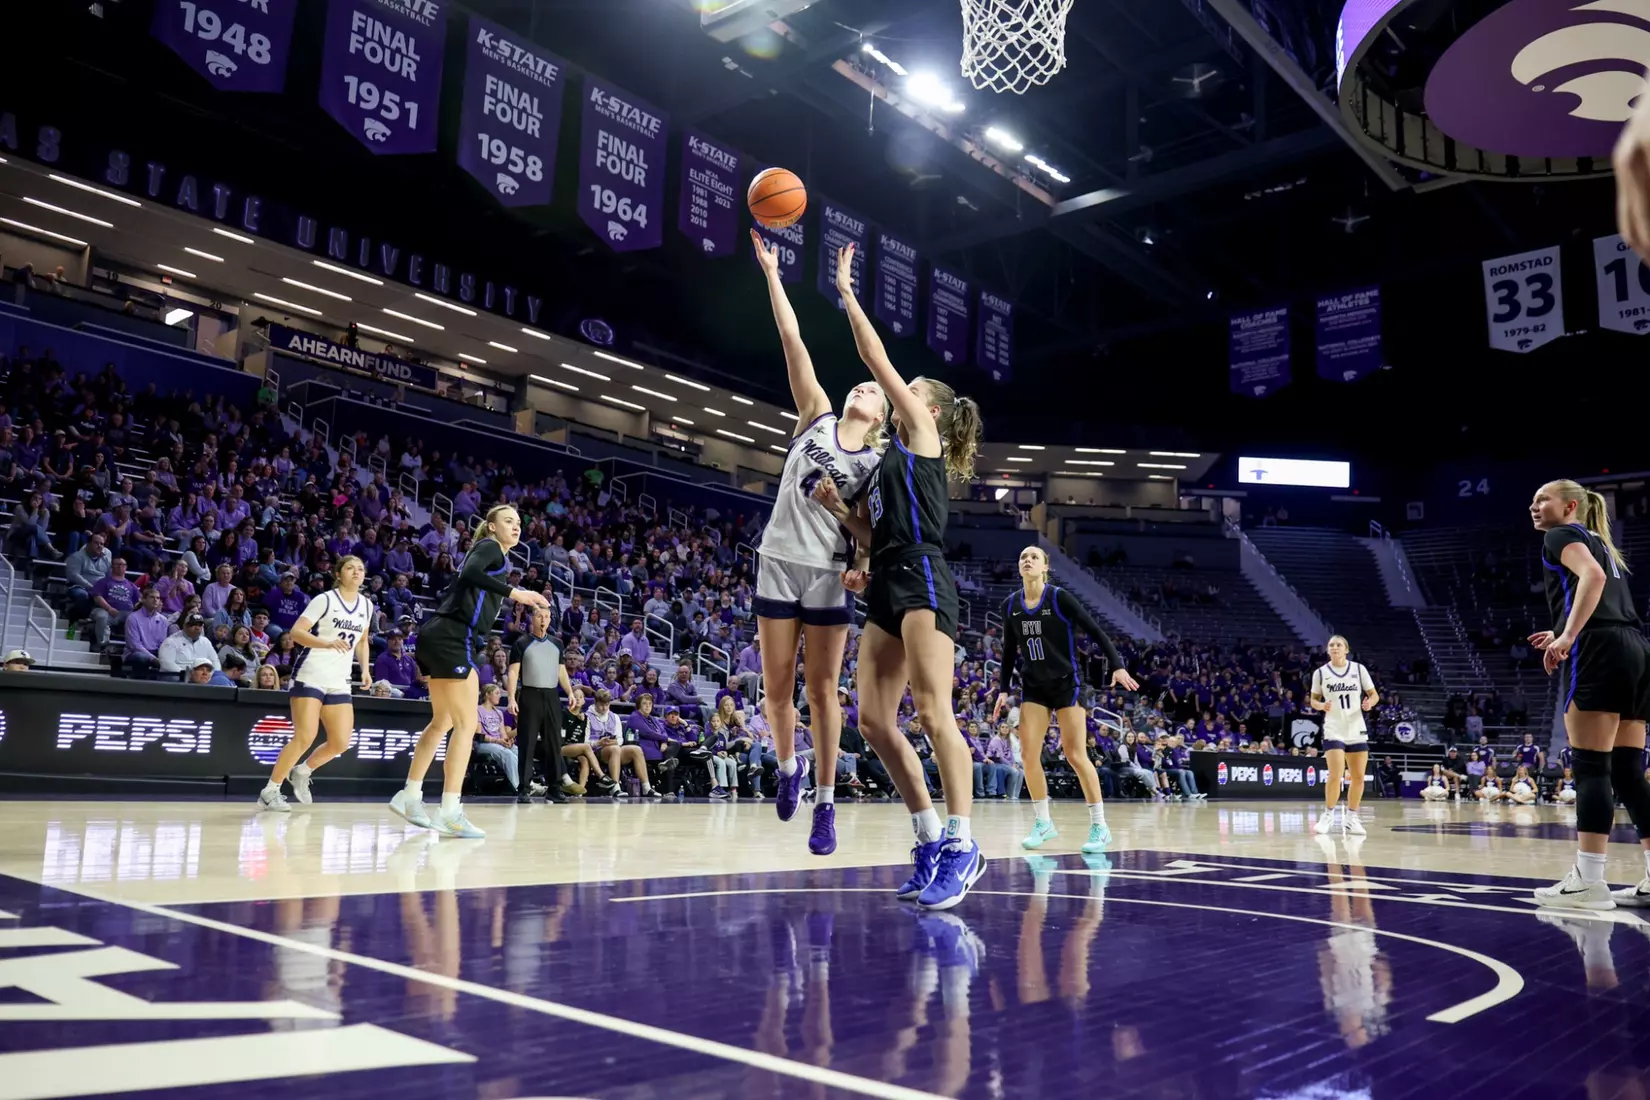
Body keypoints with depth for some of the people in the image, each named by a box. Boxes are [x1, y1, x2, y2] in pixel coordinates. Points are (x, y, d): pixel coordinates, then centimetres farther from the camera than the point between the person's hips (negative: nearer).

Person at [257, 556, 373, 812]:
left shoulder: (367, 605, 10)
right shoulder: (325, 599, -7)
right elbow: (296, 632, -14)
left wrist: (365, 669, 8)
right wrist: (328, 643, -28)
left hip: (339, 682, 6)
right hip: (311, 676, -6)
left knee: (341, 743, 0)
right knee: (305, 738, -14)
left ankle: (302, 773, 26)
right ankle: (269, 791, 1)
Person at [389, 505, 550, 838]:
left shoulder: (496, 555, 23)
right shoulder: (490, 547, -3)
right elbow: (470, 574, -24)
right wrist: (514, 593, -28)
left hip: (442, 636, 10)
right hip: (452, 637, -10)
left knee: (443, 721, 18)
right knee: (466, 724, -9)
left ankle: (409, 796, 25)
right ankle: (450, 813, -9)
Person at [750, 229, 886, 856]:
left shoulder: (878, 464, 4)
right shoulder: (817, 416, 5)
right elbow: (793, 341, 0)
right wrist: (771, 272, -2)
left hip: (829, 572, -1)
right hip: (780, 562, 1)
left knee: (821, 688, 1)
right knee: (778, 685, 4)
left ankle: (826, 805, 9)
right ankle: (788, 767, 30)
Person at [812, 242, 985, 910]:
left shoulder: (922, 437, 6)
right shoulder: (895, 460, 28)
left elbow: (878, 361, 3)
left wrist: (847, 293, 10)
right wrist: (837, 508, 11)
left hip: (921, 581, -9)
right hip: (887, 590, 9)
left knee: (932, 712, -16)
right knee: (874, 720, 2)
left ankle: (962, 846, -12)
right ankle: (932, 841, 8)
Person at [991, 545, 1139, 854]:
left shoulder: (1059, 597, -11)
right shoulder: (1010, 605, 1)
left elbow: (1095, 631, -10)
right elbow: (1009, 651, 11)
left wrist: (1117, 665, -19)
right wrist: (1003, 689, 6)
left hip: (1066, 683, -4)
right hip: (1033, 687, 4)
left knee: (1075, 754, -7)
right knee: (1028, 753, -4)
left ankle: (1099, 826, 4)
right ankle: (1043, 823, 9)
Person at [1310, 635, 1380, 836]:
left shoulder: (1359, 669, 1)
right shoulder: (1320, 672, 0)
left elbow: (1374, 694, 6)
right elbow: (1313, 699, 8)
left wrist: (1369, 703, -16)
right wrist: (1321, 705, -15)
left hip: (1356, 729, 2)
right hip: (1334, 730, -2)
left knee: (1358, 777, 5)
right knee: (1335, 775, -14)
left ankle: (1351, 818, 19)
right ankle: (1329, 815, 3)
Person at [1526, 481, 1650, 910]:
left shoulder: (1562, 535, 4)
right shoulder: (1601, 544, 30)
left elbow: (1592, 576, -16)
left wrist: (1568, 636, -22)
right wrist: (1566, 636, 28)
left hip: (1600, 653, -9)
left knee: (1591, 767, -10)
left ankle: (1589, 881, -12)